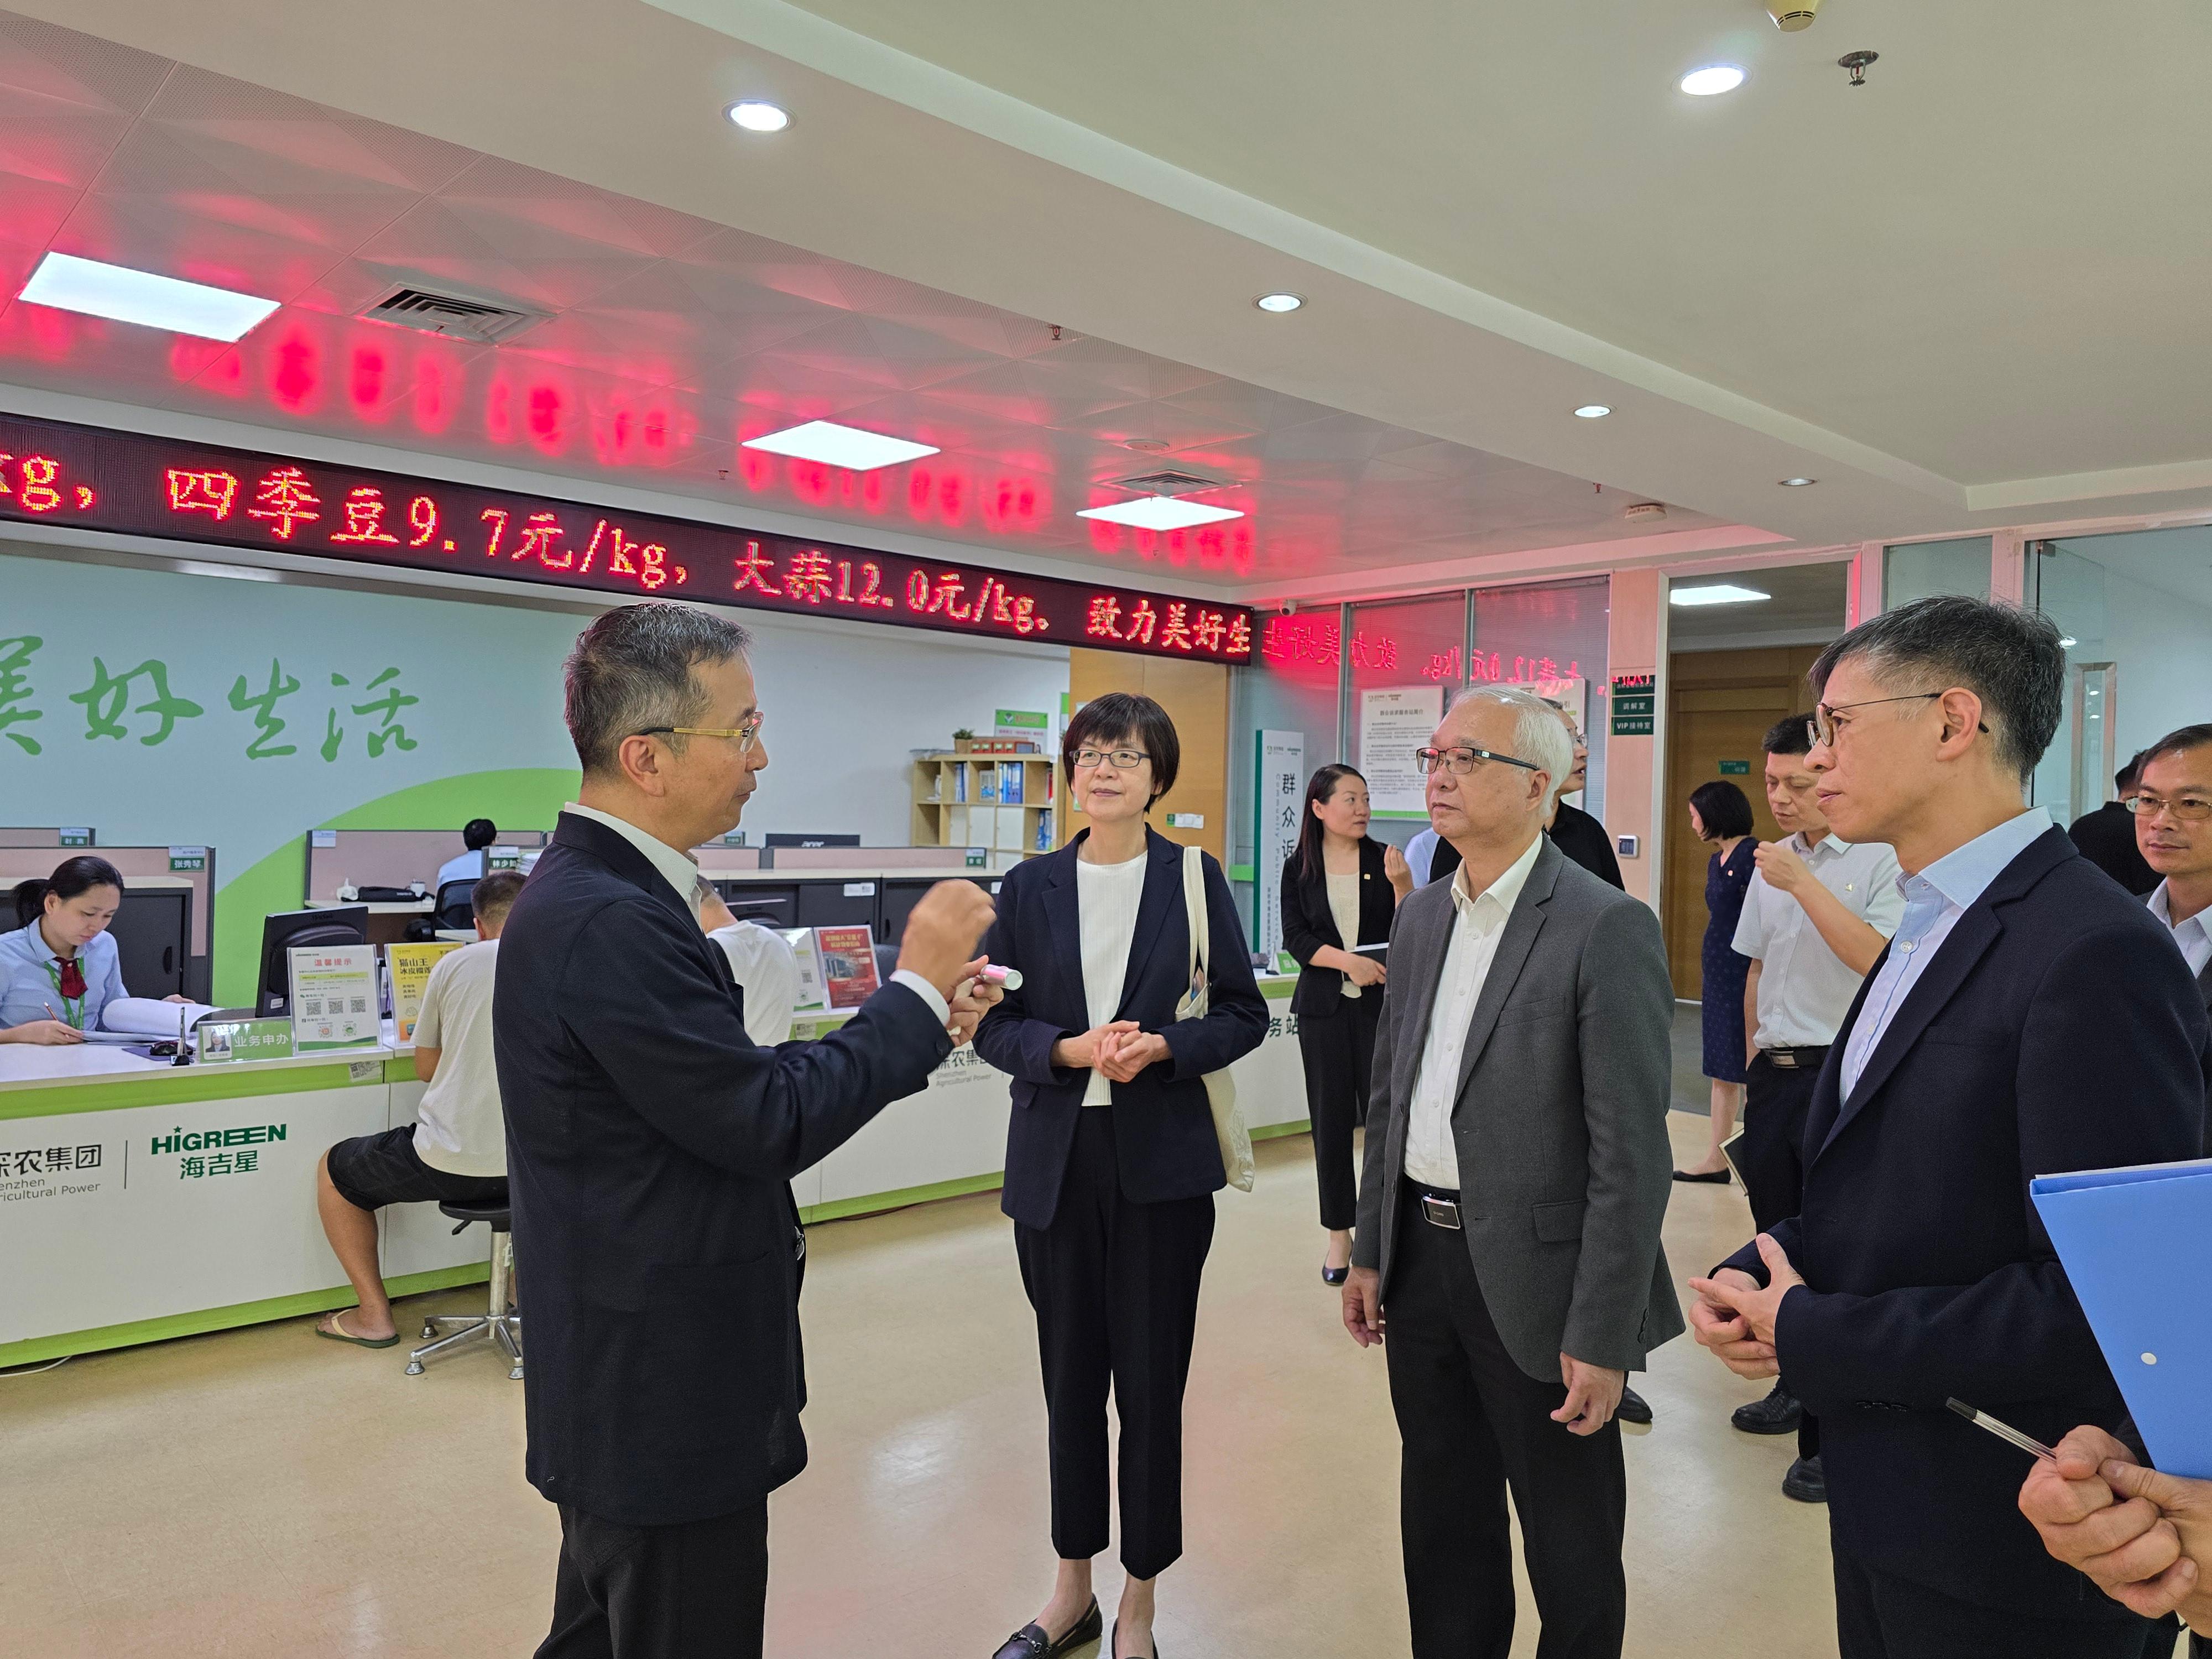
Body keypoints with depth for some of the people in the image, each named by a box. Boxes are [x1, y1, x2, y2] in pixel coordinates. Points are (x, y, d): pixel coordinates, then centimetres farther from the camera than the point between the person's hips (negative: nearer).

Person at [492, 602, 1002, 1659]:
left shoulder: (598, 890, 5)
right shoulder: (609, 921, -27)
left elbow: (736, 1089, 7)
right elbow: (769, 1123, -23)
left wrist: (917, 1026, 2)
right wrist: (918, 987, -14)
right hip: (664, 1404, -10)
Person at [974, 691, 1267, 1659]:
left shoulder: (1194, 879, -2)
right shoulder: (1030, 888, 2)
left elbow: (1243, 1015, -1)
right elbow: (994, 1024, 2)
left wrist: (1162, 1048, -18)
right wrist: (1069, 1050, -16)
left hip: (1161, 1163, -2)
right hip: (1055, 1161, 2)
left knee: (1151, 1381, 7)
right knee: (1070, 1378, 14)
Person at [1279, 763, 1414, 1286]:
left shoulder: (1383, 860, 1)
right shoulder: (1299, 869, 3)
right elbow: (1295, 938, -3)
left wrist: (1402, 884, -17)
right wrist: (1348, 961, -17)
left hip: (1381, 1005, -1)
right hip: (1324, 1007, 1)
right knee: (1331, 1120, 5)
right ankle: (1339, 1234, 17)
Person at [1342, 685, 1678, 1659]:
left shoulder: (1607, 929, -15)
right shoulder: (1422, 918, 7)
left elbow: (1631, 1153, -17)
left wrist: (1601, 1335, -17)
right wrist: (1369, 1250, 12)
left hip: (1534, 1275, -6)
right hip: (1421, 1256, 6)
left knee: (1570, 1551, 13)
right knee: (1442, 1522, 21)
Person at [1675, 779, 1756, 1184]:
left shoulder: (1752, 854, -13)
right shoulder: (1717, 859, 14)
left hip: (1742, 975, -9)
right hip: (1717, 973, 9)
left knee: (1745, 1069, -3)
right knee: (1721, 1071, 13)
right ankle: (1717, 1159, 20)